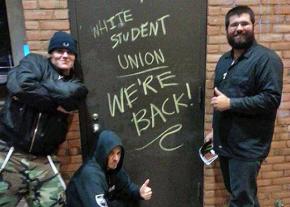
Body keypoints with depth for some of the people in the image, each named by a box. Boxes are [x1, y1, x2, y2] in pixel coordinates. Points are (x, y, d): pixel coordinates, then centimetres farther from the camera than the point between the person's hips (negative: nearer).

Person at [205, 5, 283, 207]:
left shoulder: (266, 58, -11)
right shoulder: (224, 60, 13)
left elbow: (271, 99, -21)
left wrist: (230, 103, -22)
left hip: (248, 146, -7)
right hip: (224, 143, 8)